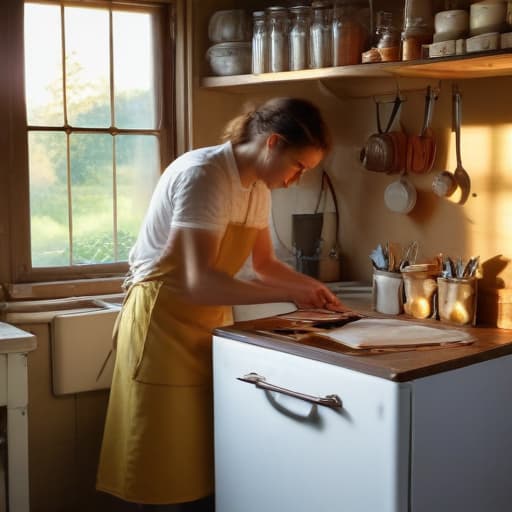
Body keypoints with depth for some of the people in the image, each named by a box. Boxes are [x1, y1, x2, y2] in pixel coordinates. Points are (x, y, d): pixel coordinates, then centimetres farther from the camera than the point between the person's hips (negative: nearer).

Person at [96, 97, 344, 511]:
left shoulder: (258, 187, 5)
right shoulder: (202, 174, -22)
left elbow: (265, 264, 17)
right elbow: (200, 282, -30)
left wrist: (312, 287, 0)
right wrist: (290, 295, -25)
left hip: (208, 322, 8)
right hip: (164, 324, -8)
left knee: (208, 461, 10)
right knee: (165, 467, 1)